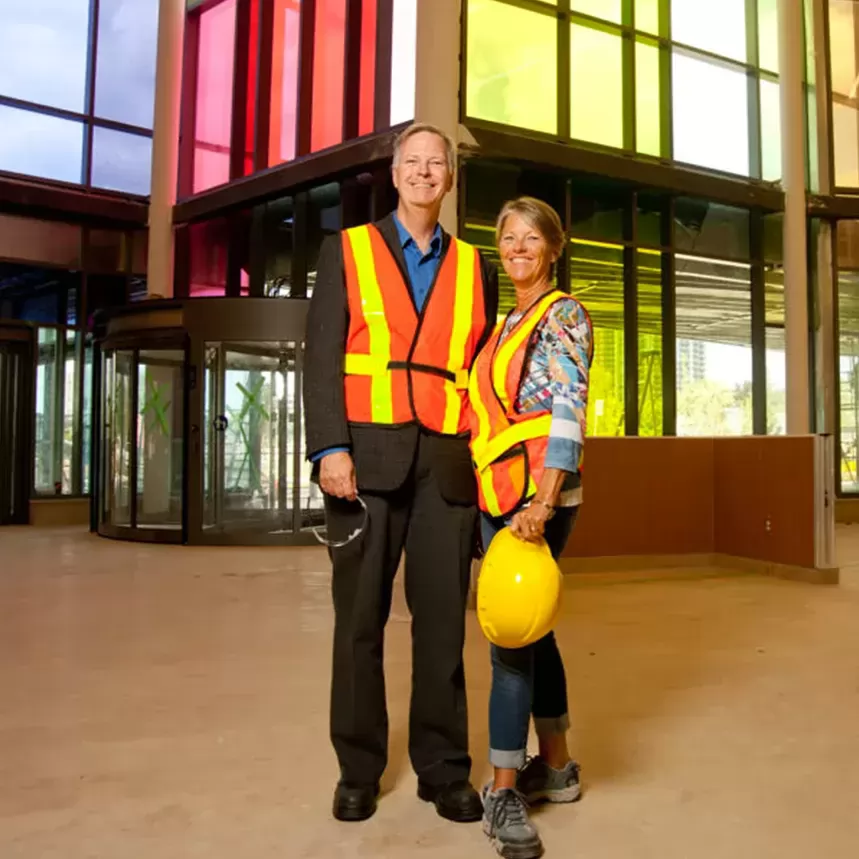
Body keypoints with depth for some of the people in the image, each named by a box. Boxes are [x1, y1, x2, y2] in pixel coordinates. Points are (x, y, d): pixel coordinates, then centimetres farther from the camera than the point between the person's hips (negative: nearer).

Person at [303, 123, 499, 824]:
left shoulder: (475, 269, 15)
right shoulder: (347, 250, 9)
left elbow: (482, 372, 15)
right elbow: (323, 357, 0)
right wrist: (330, 448, -12)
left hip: (446, 463, 2)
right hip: (367, 457, -1)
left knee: (443, 618, 4)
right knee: (360, 618, 6)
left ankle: (444, 768, 19)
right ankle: (359, 769, 21)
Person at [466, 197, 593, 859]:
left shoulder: (564, 316, -6)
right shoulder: (507, 323, 18)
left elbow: (569, 414, -16)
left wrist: (541, 502, -25)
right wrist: (496, 496, 14)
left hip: (538, 489, -8)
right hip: (497, 489, 8)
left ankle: (505, 787, 4)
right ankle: (557, 767, 26)